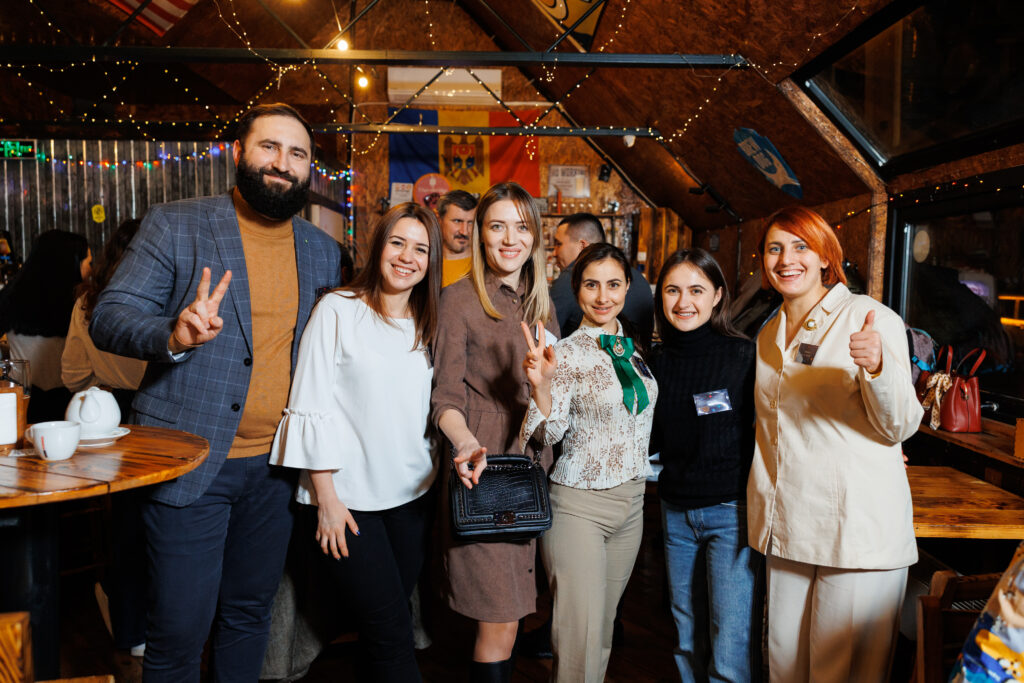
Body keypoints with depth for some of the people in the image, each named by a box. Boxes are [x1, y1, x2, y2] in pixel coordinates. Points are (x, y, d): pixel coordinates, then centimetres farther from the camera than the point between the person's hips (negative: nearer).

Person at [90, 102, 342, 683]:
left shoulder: (323, 250, 9)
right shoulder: (174, 225, -3)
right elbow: (110, 317, -7)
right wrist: (173, 334, -27)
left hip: (278, 464, 4)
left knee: (251, 613, 18)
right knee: (179, 629, 3)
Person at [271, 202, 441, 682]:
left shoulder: (426, 325, 10)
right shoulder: (338, 310, -7)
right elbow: (311, 408, -9)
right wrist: (326, 498, -11)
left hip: (412, 495, 5)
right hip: (350, 496, -5)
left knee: (390, 622, 13)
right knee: (391, 631, -4)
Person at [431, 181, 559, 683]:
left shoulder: (540, 304, 14)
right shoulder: (459, 300, -4)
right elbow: (446, 397, -10)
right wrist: (468, 445, -27)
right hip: (483, 472, -5)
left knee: (510, 612, 12)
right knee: (499, 622, -3)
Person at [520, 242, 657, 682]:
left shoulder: (633, 348, 7)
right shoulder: (566, 353, -11)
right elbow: (550, 434, -18)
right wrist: (541, 385, -34)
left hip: (632, 501, 6)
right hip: (578, 505, -6)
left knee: (605, 626, 18)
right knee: (580, 635, -2)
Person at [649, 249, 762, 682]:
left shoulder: (744, 355, -10)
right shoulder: (659, 362, 4)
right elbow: (650, 442, 10)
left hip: (732, 511, -5)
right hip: (675, 511, 5)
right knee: (688, 642, 18)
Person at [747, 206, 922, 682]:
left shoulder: (870, 318, -7)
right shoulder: (769, 335, 12)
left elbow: (899, 427, -13)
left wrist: (878, 367, -32)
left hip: (859, 531, -5)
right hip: (788, 529, 6)